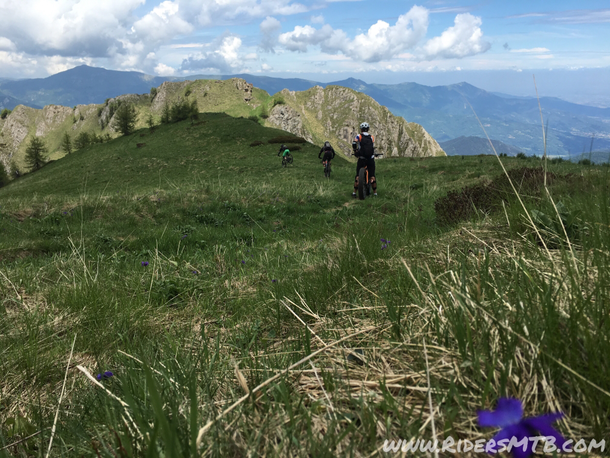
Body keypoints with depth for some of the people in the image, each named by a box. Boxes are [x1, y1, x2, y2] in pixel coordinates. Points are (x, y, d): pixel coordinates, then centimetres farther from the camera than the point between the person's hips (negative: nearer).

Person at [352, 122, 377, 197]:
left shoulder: (359, 136, 0)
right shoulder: (372, 137, 8)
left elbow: (354, 144, -12)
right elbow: (373, 147, 8)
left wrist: (355, 152, 4)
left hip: (362, 159, -1)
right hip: (371, 159, 2)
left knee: (358, 176, 6)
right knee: (372, 176, 6)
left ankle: (354, 192, 7)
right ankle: (375, 193, 7)